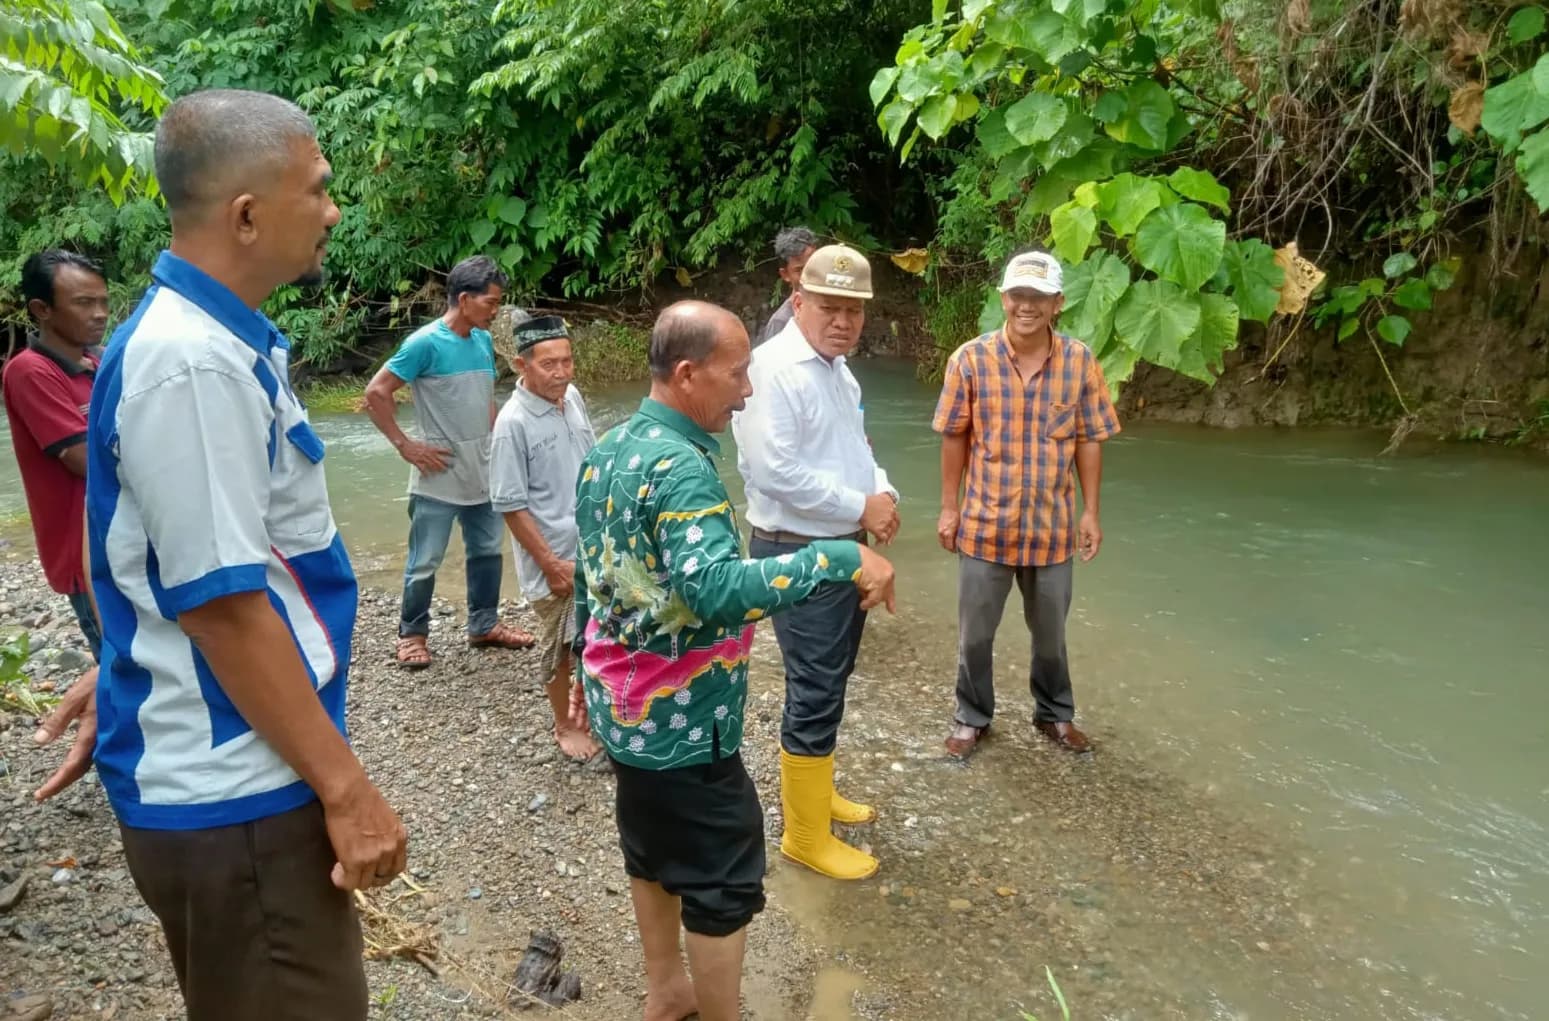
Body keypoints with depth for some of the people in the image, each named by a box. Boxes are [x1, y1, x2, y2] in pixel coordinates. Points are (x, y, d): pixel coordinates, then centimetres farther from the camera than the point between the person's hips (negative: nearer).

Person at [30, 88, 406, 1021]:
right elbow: (223, 606, -24)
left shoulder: (219, 338, 8)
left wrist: (125, 674, 26)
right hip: (238, 797, -9)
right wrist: (344, 787, -19)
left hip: (235, 773, 9)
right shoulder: (192, 363, -23)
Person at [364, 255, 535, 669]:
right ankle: (412, 634, 21)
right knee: (425, 561, 4)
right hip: (438, 477, -7)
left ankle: (484, 625, 31)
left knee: (487, 551, 16)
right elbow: (376, 392, -14)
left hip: (482, 473, 7)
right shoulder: (426, 343, -16)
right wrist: (405, 445, -14)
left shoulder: (484, 341, 5)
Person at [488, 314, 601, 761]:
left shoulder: (573, 399, -1)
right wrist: (551, 564, -17)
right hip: (555, 557, -6)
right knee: (561, 645, 12)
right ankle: (564, 726, 32)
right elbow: (510, 505, -17)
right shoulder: (513, 422, -20)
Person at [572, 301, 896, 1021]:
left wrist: (586, 664, 24)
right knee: (723, 883, 7)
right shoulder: (680, 466, -25)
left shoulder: (607, 449, 4)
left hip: (623, 703, 10)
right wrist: (840, 558, -37)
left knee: (653, 851, 24)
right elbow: (716, 588, -39)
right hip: (680, 718, -10)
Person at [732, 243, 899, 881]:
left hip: (845, 547, 10)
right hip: (799, 554, -10)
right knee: (815, 692, -1)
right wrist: (862, 506, -20)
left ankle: (815, 791, 39)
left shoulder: (838, 369, 11)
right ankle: (806, 835, 14)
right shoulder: (775, 369, -20)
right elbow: (775, 471, -28)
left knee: (830, 681, 21)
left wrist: (883, 494, -1)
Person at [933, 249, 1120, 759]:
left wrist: (1091, 512, 0)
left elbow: (1089, 441, 1)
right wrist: (949, 508, -2)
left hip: (1052, 526, 1)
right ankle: (972, 716, 33)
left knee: (1050, 632, 19)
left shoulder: (1080, 362, -6)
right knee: (975, 634, 12)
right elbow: (955, 438, -3)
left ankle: (1055, 713, 41)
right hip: (985, 524, -1)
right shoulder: (971, 359, -9)